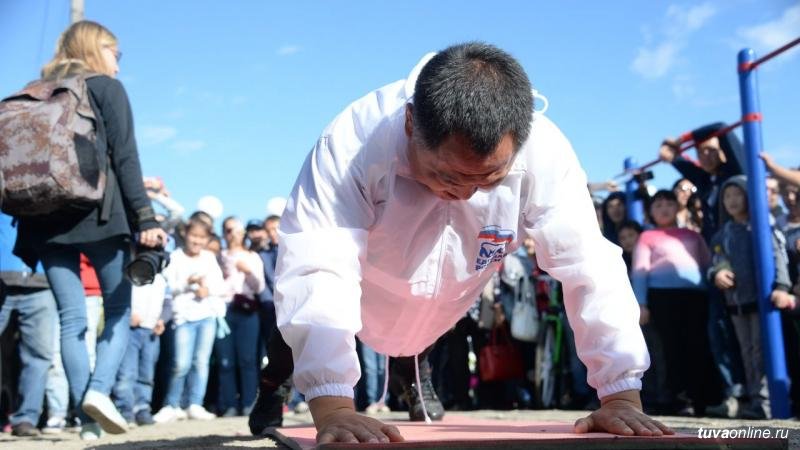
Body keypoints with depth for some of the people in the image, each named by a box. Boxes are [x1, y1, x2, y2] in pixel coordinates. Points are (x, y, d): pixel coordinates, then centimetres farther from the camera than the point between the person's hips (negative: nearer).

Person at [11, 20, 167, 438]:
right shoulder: (106, 87, 5)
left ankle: (87, 413, 2)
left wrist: (28, 228, 15)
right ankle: (99, 388, -14)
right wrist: (145, 219, -11)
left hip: (44, 217, 5)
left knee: (71, 317, 4)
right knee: (119, 307, 6)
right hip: (97, 213, -4)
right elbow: (124, 158, -7)